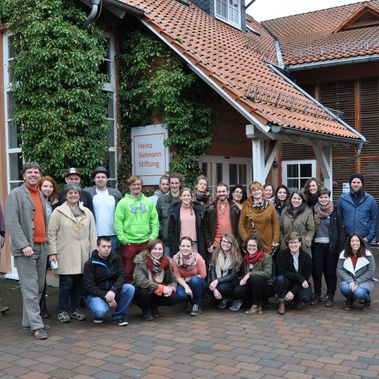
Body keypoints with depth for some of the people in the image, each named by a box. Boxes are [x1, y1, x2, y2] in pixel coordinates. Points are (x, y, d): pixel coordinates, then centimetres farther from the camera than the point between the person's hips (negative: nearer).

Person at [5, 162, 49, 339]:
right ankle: (37, 325, -3)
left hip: (42, 247, 7)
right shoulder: (16, 194, -3)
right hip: (26, 249, -7)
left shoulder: (41, 195, 17)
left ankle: (28, 321, 21)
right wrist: (24, 245, -18)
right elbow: (11, 222, -11)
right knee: (30, 289, -6)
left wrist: (46, 242, 12)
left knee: (39, 287, 10)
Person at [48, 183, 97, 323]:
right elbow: (51, 233, -1)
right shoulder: (58, 212, 2)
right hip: (65, 255, -3)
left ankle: (75, 309, 20)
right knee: (66, 282, -5)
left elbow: (92, 233, 11)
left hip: (82, 254, 4)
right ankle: (62, 311, 10)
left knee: (79, 282, 6)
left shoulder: (87, 212, 12)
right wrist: (52, 252, -7)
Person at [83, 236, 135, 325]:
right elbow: (89, 286, -14)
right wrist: (105, 296, -25)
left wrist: (113, 290, -28)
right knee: (101, 311, -34)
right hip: (95, 294, -4)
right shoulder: (90, 263, -10)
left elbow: (121, 276, -9)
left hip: (112, 291, 4)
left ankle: (118, 316, -6)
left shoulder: (116, 258, 1)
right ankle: (98, 315, 6)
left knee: (130, 288, -23)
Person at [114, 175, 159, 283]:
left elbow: (155, 220, 9)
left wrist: (153, 236, 0)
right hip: (129, 242, -3)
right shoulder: (123, 202, -2)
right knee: (128, 270, 3)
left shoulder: (148, 202, 9)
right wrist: (122, 238, -11)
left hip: (145, 242, 3)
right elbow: (118, 221, -6)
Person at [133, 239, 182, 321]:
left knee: (175, 297, -19)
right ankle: (146, 310, -2)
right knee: (144, 291, -36)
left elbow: (173, 281, 0)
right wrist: (161, 288, -34)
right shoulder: (142, 260, -21)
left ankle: (154, 308, 11)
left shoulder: (167, 261, -8)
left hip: (160, 293, 4)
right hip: (141, 292, -4)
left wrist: (170, 288, -25)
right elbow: (140, 281, -32)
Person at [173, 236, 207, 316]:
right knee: (181, 294, -31)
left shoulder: (197, 257, -23)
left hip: (198, 285, -1)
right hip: (184, 283, 1)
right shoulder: (176, 258, -16)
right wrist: (186, 286, -25)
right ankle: (189, 302, 8)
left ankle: (197, 305, -11)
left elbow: (202, 275, -14)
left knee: (195, 280, -35)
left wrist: (187, 279, -16)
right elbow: (177, 276, -11)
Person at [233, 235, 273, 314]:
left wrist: (250, 274, -26)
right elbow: (243, 274, 17)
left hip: (266, 288, -4)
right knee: (237, 291, -25)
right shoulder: (245, 259, 7)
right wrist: (242, 279, -8)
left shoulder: (267, 257, -9)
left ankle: (257, 306, -18)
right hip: (251, 288, 4)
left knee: (255, 278, -34)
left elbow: (267, 273, -24)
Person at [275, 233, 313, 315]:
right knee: (280, 278, -33)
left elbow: (306, 277, -11)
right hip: (287, 283, 0)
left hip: (301, 285, 0)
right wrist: (300, 278, -26)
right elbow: (282, 272, -18)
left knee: (306, 297, -31)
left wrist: (293, 291, -21)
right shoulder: (282, 254, -11)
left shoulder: (306, 257, -9)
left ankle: (299, 300, 8)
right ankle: (281, 303, -14)